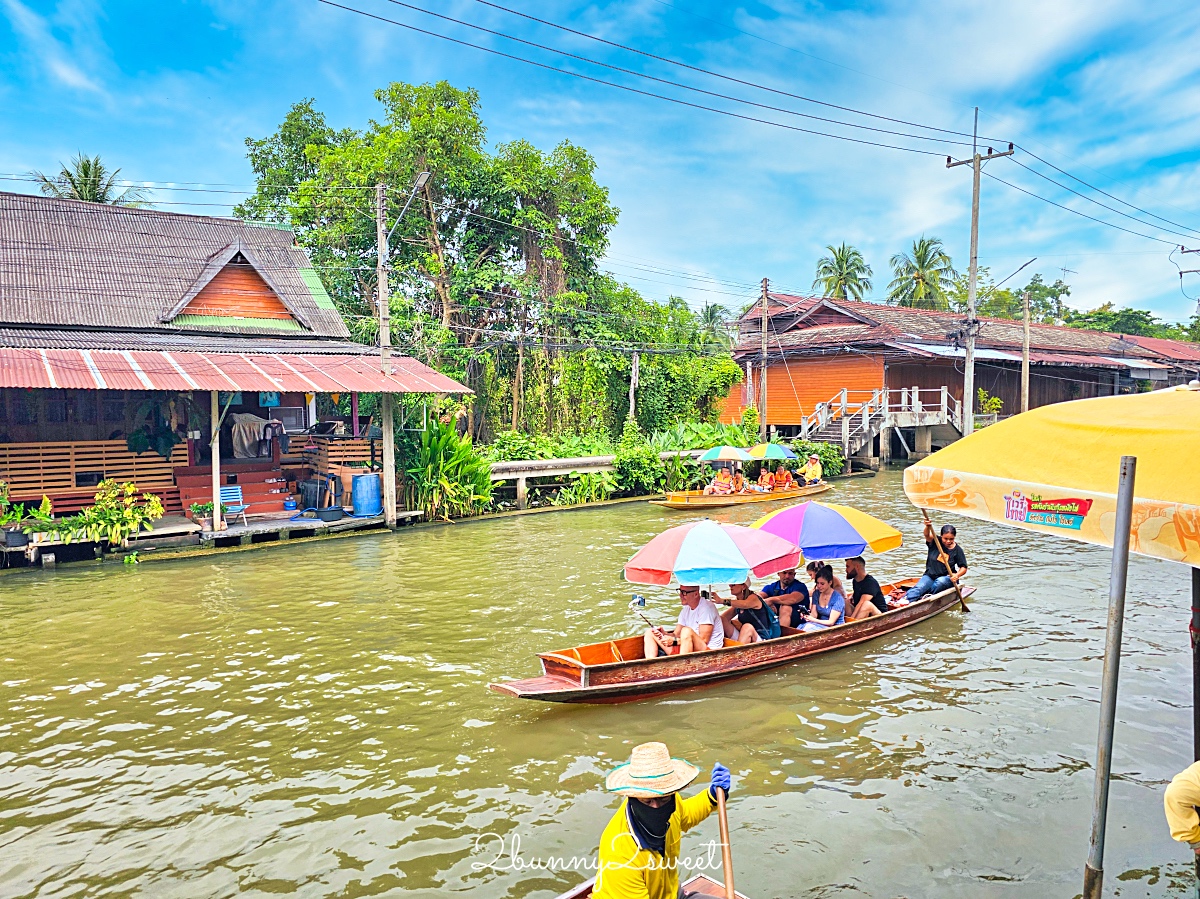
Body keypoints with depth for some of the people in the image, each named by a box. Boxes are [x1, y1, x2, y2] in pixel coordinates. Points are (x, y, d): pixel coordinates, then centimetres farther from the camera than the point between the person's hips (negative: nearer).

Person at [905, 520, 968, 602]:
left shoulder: (957, 550, -2)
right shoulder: (936, 542, -2)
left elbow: (963, 568, -3)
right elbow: (927, 536, -24)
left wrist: (957, 575, -26)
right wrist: (927, 527, -48)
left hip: (946, 578, 0)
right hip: (930, 576, 0)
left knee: (940, 581, -37)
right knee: (919, 587, -28)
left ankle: (926, 597, -40)